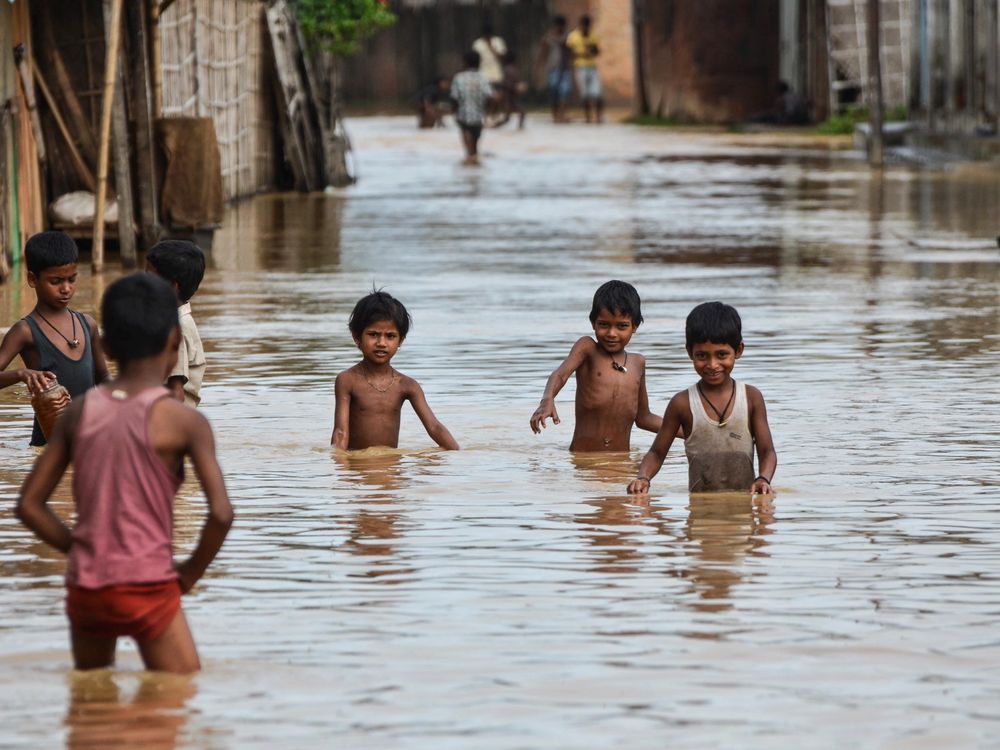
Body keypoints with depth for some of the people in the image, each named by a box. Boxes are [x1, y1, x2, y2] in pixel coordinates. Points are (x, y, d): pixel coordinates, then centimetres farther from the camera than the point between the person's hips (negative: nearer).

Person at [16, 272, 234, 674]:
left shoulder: (78, 413, 4)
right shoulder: (182, 421, -8)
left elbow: (29, 505, 4)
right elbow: (221, 513, -16)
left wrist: (80, 549, 13)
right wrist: (191, 572, 0)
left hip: (85, 590, 5)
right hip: (148, 588, -5)